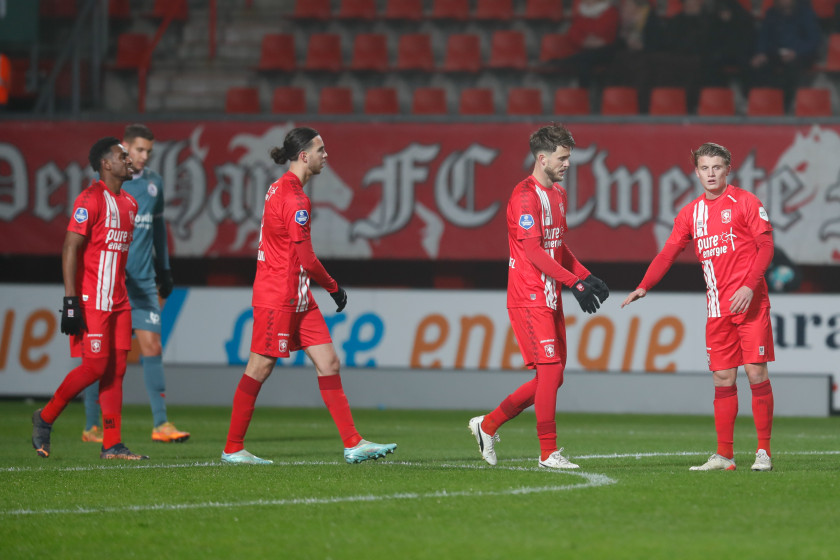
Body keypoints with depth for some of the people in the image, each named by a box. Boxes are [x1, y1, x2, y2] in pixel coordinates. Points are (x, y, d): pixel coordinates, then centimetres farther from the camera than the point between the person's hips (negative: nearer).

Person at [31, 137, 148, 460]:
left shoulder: (129, 203, 15)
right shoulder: (91, 200, -11)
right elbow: (70, 249, -15)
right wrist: (70, 302, -19)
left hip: (118, 300, 8)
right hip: (91, 301, -8)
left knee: (116, 368, 3)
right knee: (95, 366, -10)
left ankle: (112, 445, 4)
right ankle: (45, 418, 8)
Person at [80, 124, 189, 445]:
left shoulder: (154, 182, 12)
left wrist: (164, 268, 21)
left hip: (143, 280, 4)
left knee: (152, 344, -5)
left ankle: (160, 424, -7)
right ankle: (92, 427, 9)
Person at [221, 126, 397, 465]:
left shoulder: (282, 189, 13)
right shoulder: (294, 197, -18)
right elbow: (307, 259, -19)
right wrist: (333, 287, -5)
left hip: (298, 298, 10)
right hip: (277, 297, -10)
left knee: (329, 364, 4)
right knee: (259, 369, -1)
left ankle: (353, 444, 3)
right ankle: (233, 448, 8)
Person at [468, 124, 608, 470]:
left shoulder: (558, 194, 16)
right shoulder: (525, 196, -14)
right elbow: (533, 251, -20)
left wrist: (586, 276, 10)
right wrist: (573, 282, -24)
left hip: (550, 299, 9)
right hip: (529, 299, -9)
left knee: (552, 376, 9)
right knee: (550, 370, -12)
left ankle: (488, 425, 21)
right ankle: (549, 453, -5)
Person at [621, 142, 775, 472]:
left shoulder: (745, 202, -1)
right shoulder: (691, 213, 12)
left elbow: (766, 246, -6)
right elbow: (668, 253, 11)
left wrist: (749, 287, -17)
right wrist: (643, 287, -2)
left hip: (750, 302, -4)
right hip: (717, 308, 4)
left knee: (757, 373, -7)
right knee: (722, 378, 2)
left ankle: (763, 452, -1)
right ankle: (724, 456, 4)